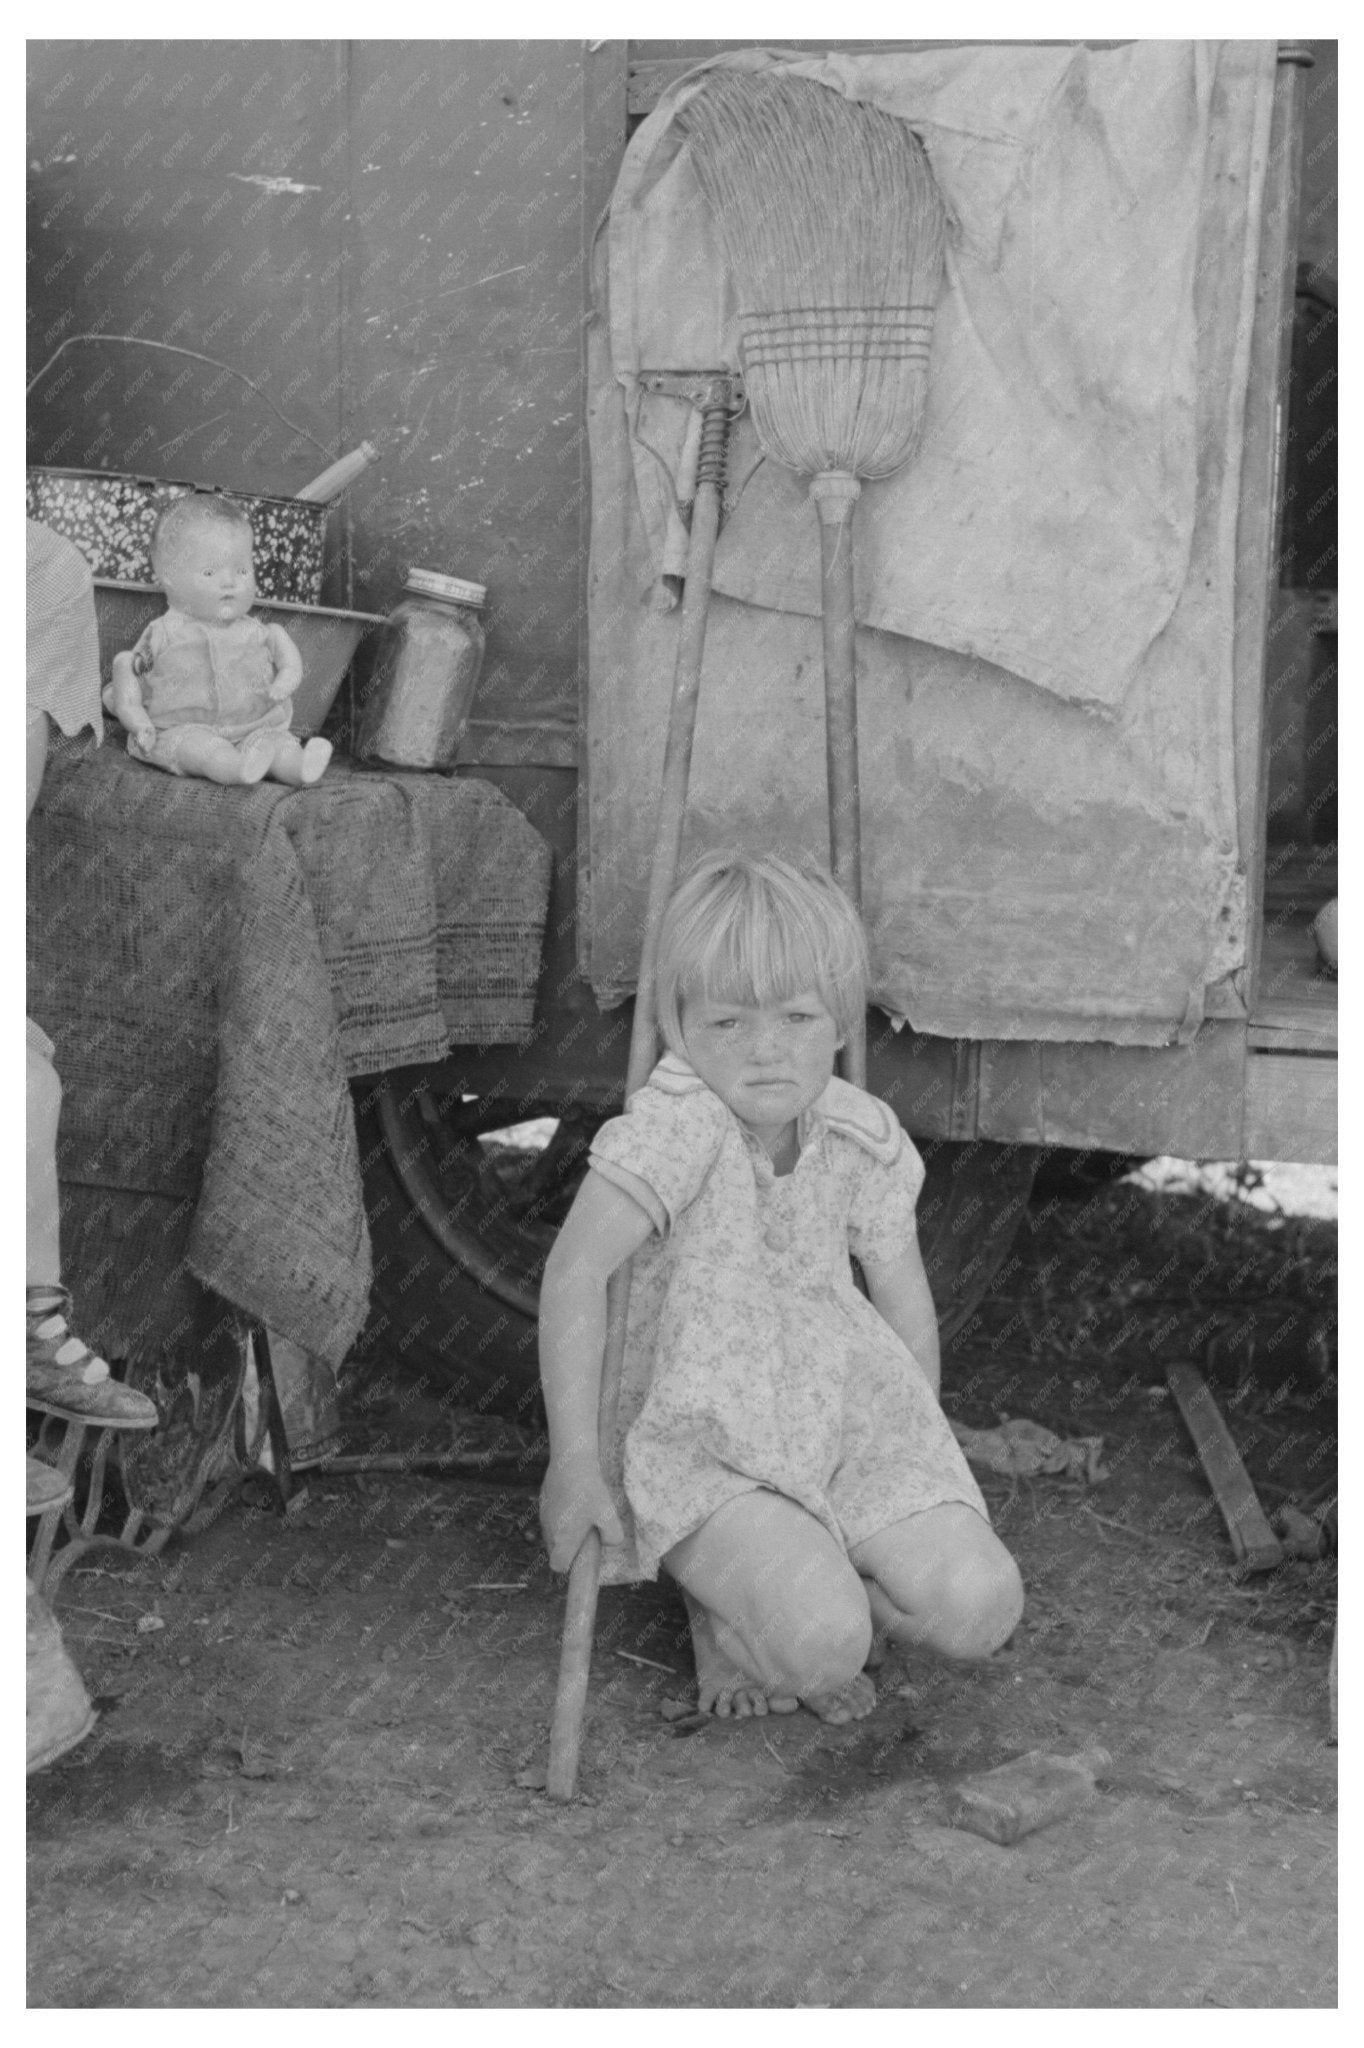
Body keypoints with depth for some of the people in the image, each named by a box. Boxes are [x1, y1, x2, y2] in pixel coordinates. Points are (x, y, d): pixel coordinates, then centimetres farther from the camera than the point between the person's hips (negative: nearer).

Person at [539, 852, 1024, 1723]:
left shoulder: (863, 1137, -1)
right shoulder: (676, 1127, -19)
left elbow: (906, 1300, 11)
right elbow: (575, 1269, -25)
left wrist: (914, 1443, 12)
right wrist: (575, 1459, -26)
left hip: (843, 1415, 5)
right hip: (702, 1439, -5)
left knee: (978, 1605, -15)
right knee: (820, 1645, -27)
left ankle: (814, 1579, 13)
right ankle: (734, 1611, 9)